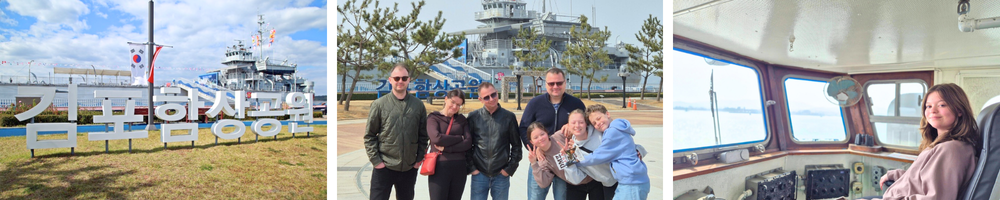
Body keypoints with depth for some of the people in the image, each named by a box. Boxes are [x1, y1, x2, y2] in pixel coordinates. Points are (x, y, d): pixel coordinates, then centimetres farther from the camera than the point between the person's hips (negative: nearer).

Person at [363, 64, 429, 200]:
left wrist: (419, 158, 2)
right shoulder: (379, 104, -3)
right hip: (383, 167, -2)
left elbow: (423, 135, 7)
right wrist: (375, 160, -7)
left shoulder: (418, 105, 3)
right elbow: (369, 136, -2)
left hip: (409, 168, 2)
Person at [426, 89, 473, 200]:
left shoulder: (462, 119, 11)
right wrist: (460, 138, -7)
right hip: (439, 167, -4)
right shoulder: (434, 117, 2)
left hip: (459, 168, 4)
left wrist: (446, 148, -14)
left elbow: (468, 143, -2)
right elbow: (436, 138, -17)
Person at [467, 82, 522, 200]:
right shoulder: (473, 117, 1)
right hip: (479, 174, 0)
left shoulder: (509, 117, 1)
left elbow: (516, 146, 6)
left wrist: (510, 168, 0)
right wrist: (471, 168, 0)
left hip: (502, 175, 0)